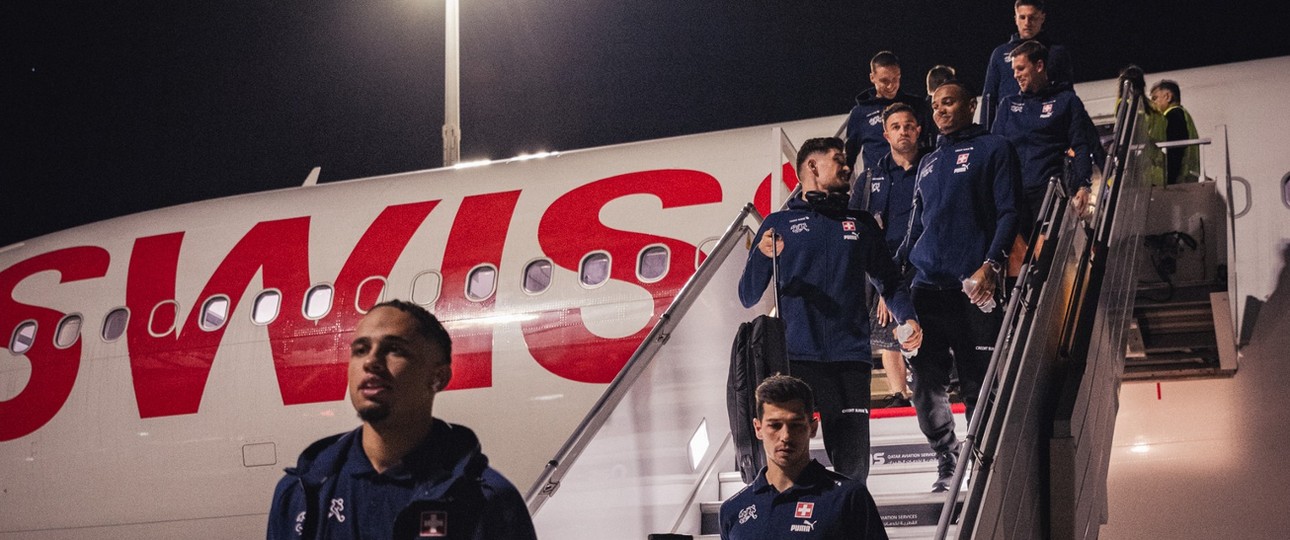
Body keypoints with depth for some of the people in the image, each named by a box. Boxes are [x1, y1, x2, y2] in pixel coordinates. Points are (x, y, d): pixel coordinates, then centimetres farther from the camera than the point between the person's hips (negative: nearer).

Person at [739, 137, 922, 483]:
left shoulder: (861, 223, 21)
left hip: (850, 361, 2)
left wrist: (907, 318, 3)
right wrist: (762, 255, -12)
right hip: (794, 360, -2)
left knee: (853, 466, -1)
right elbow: (748, 297, 7)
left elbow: (889, 281, 24)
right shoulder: (779, 223, 12)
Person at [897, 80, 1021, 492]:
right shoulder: (928, 163, 23)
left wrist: (992, 264, -18)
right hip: (926, 288, 6)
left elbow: (1008, 213, -4)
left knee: (977, 386, -4)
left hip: (973, 288, -6)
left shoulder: (993, 149, 5)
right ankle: (947, 462, 17)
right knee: (925, 384, 2)